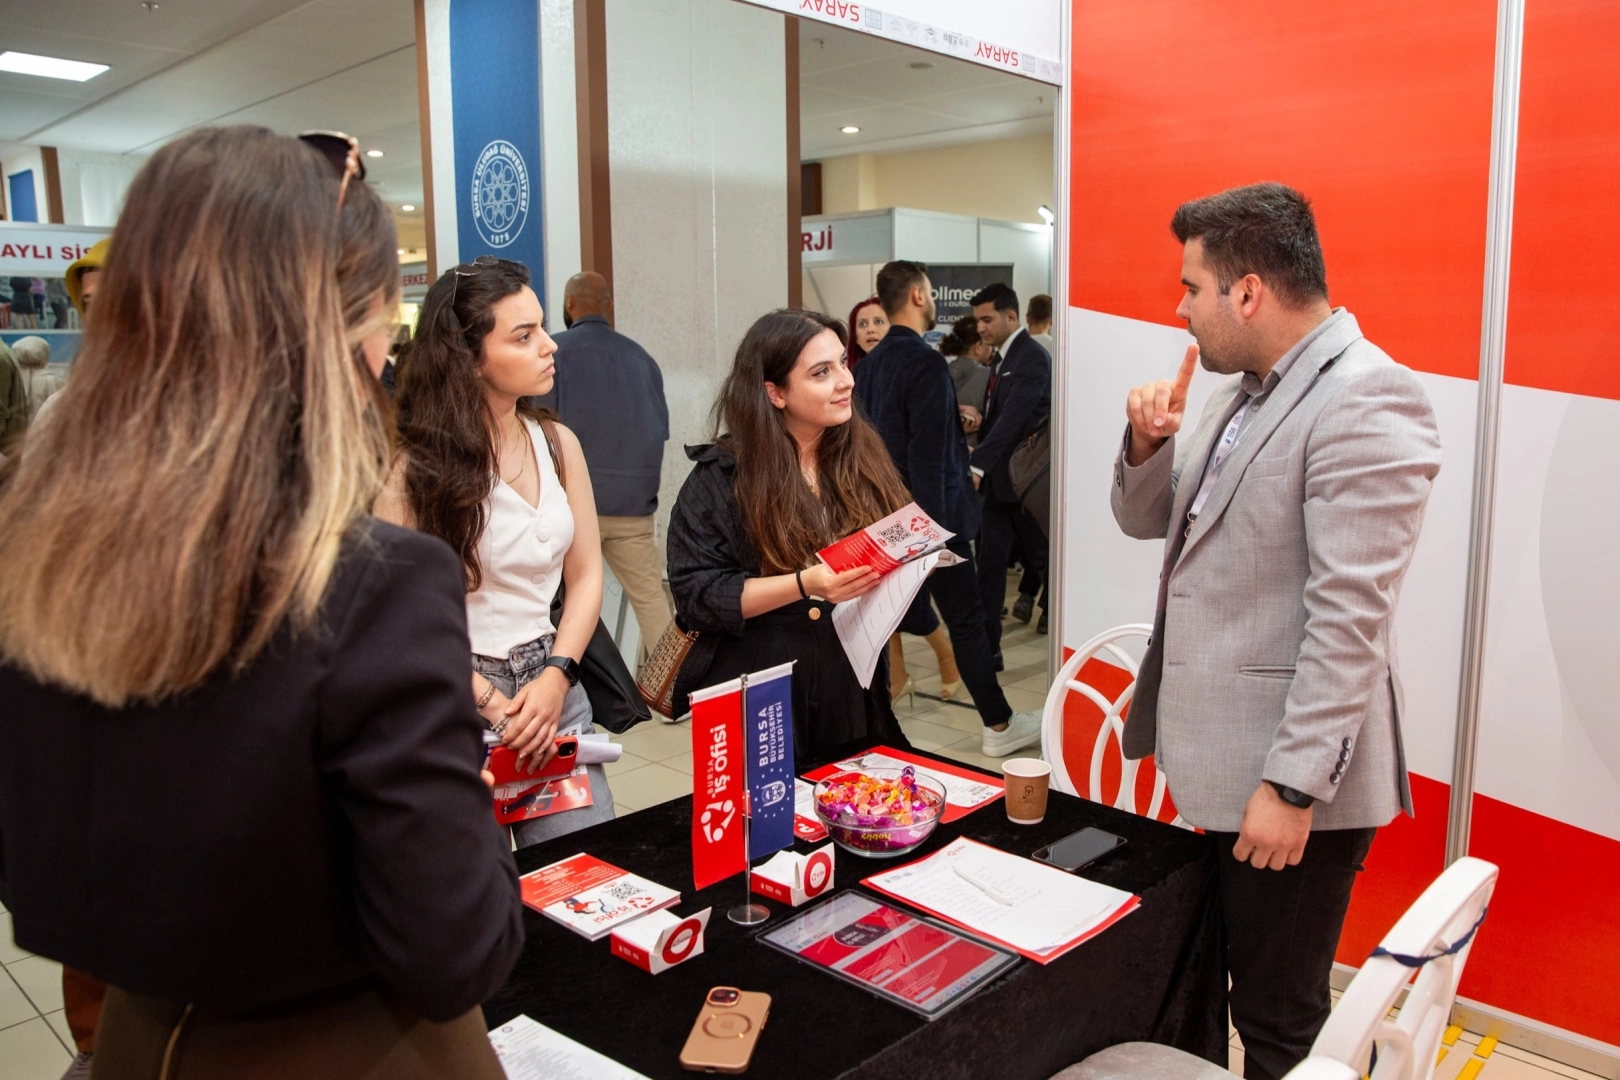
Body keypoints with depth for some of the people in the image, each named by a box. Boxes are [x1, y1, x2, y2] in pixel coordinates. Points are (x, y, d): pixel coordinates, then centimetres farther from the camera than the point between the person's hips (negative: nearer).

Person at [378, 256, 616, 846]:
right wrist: (491, 702, -14)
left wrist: (557, 676, -6)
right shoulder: (413, 465, -12)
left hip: (552, 685, 4)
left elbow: (585, 574, 6)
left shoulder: (558, 442, 3)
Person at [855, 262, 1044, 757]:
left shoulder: (870, 364, 8)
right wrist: (936, 532, -22)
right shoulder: (926, 363, -17)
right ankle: (1000, 725, 14)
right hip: (929, 515, -8)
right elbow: (930, 455, -22)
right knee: (966, 619, 3)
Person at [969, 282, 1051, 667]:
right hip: (999, 477, 8)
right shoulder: (1003, 358, 13)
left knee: (1044, 561, 5)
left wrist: (977, 465, -34)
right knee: (989, 561, 5)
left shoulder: (1031, 358, -15)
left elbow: (1014, 417, -27)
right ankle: (987, 647, 10)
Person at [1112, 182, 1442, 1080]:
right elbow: (1145, 521, 17)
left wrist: (1294, 786, -22)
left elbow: (1349, 618, -22)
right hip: (1220, 755, 9)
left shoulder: (1366, 398, -17)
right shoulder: (1245, 389, 11)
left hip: (1291, 777, -8)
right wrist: (1148, 442, -3)